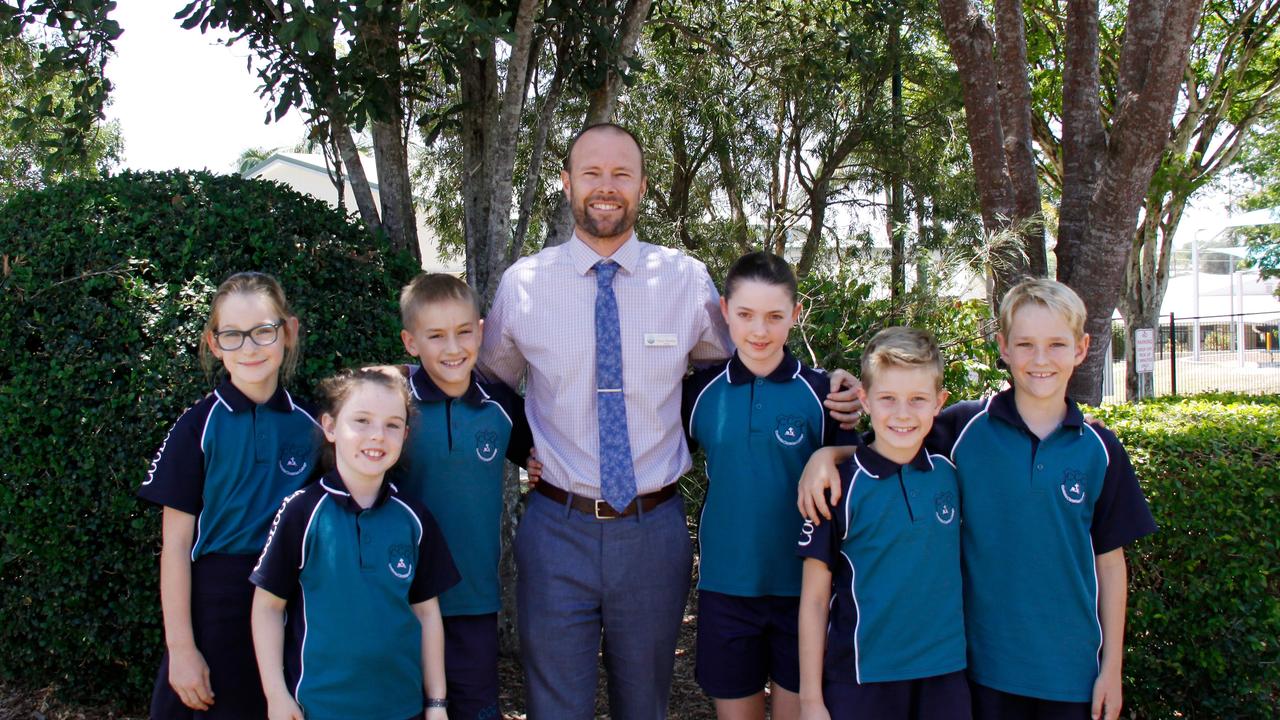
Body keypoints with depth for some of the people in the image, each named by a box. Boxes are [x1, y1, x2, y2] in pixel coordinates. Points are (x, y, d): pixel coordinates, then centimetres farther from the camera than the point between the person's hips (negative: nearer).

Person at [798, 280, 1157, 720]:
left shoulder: (1099, 451, -2)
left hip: (1071, 666, 1)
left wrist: (1112, 666, 4)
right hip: (987, 656, -1)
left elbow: (1110, 560, 2)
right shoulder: (966, 428, -6)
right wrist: (826, 455, -20)